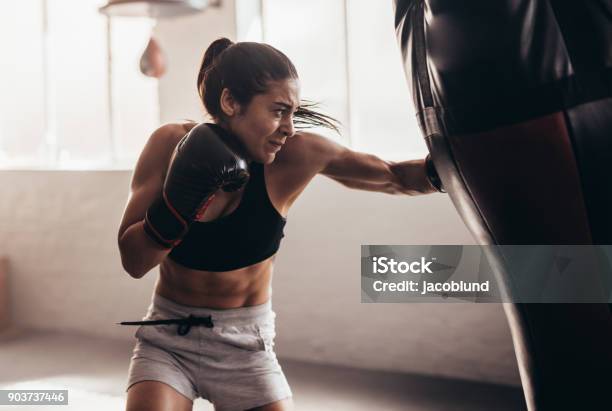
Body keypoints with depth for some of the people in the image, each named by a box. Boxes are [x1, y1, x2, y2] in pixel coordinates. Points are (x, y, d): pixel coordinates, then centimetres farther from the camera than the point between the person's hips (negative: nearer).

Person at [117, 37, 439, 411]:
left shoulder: (297, 154, -17)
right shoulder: (171, 144, -14)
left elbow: (396, 177, -8)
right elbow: (133, 262, -14)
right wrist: (178, 204, -30)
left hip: (246, 345, 0)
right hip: (168, 338, 0)